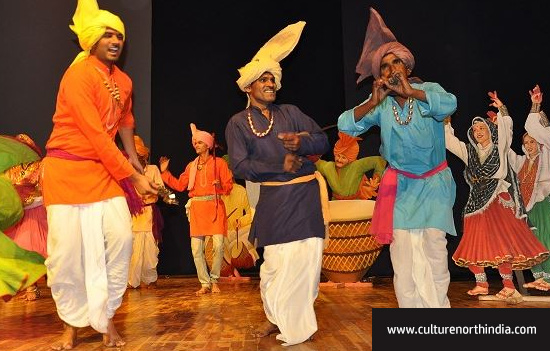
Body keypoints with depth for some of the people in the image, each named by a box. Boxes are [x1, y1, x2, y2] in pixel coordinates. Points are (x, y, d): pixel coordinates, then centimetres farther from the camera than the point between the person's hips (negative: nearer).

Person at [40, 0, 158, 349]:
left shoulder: (124, 81, 8)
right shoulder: (78, 75, -15)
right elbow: (97, 137, -20)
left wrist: (133, 157, 21)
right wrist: (134, 177, -18)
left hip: (105, 169, 6)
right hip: (67, 168, -6)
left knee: (121, 238, -7)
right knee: (67, 248, -4)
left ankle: (105, 317, 9)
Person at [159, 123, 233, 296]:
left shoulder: (219, 162, 5)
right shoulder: (191, 165, 18)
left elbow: (229, 185, 1)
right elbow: (179, 185, 17)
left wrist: (220, 186, -19)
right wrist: (165, 172, 15)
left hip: (215, 207, -3)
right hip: (196, 208, 4)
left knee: (218, 245, -11)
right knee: (196, 248, -1)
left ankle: (214, 280, 9)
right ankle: (205, 284, 10)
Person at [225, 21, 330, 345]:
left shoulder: (291, 112, 11)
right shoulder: (238, 122, 3)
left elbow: (324, 141, 6)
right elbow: (239, 166, -7)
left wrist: (302, 142, -17)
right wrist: (280, 166, -13)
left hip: (306, 194, 3)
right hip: (275, 198, -2)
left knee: (307, 258, 2)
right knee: (277, 260, -2)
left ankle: (296, 320, 21)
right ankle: (278, 317, 23)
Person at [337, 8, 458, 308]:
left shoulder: (428, 90, -7)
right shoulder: (381, 104, -4)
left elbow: (449, 104, -29)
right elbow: (346, 125, -17)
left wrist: (410, 91, -39)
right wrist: (373, 102, -31)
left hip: (434, 184, -1)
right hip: (400, 187, 1)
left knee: (434, 249, -7)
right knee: (402, 255, 0)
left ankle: (437, 309, 13)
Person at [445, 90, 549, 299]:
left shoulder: (500, 147, 5)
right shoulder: (469, 151, 13)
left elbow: (506, 128, -11)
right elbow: (449, 142, 11)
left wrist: (501, 109, -23)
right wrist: (445, 123, 3)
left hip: (498, 201, -4)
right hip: (477, 202, 4)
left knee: (501, 242, -11)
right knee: (474, 245, 1)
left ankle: (508, 286, -1)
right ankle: (482, 284, 12)